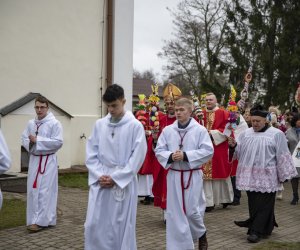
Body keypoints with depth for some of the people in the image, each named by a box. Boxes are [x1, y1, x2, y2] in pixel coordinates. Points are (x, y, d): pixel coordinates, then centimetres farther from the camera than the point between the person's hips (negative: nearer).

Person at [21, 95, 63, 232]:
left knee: (45, 190, -6)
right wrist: (30, 144, -12)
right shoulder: (31, 123, 9)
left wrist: (37, 140, -16)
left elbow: (58, 142, -16)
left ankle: (40, 221, -3)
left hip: (48, 161, -6)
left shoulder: (54, 123, -8)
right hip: (34, 160, 6)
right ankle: (34, 219, 17)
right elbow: (24, 139, 11)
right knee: (33, 189, 7)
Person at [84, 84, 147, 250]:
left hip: (123, 183, -3)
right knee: (93, 226, 3)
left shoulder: (135, 126, -6)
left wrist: (115, 178, -12)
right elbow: (91, 153, 7)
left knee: (122, 227, 4)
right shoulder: (99, 124, 6)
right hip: (100, 182, 4)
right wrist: (99, 176, -7)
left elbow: (137, 157, -9)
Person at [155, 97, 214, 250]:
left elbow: (208, 151, -10)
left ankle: (201, 234, 32)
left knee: (193, 210, 2)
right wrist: (170, 157, -16)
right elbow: (159, 151, 5)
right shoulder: (167, 130, 2)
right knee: (175, 212, 4)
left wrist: (186, 156, -17)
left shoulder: (200, 130, -5)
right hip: (174, 175, 3)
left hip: (193, 175, -2)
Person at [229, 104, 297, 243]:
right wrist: (234, 146, -10)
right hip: (250, 176, 4)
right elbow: (240, 152, 11)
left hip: (267, 177, -4)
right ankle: (255, 223, 23)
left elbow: (283, 156, -3)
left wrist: (284, 175, -4)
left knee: (263, 204, -1)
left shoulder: (276, 134, -4)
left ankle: (257, 231, 3)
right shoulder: (245, 133, 9)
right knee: (253, 202, 9)